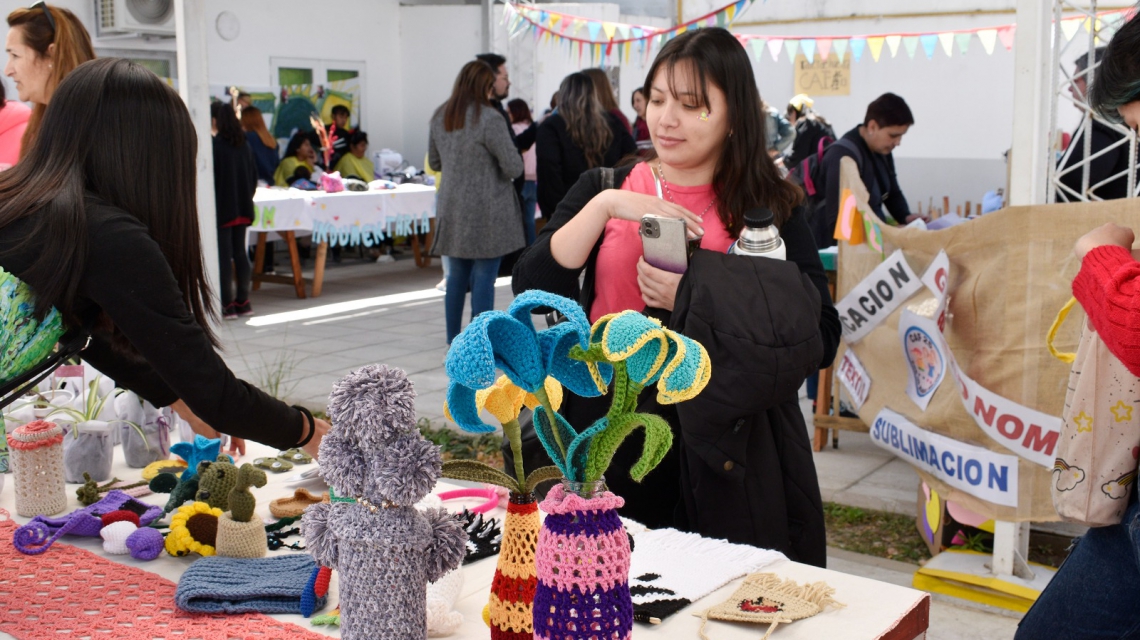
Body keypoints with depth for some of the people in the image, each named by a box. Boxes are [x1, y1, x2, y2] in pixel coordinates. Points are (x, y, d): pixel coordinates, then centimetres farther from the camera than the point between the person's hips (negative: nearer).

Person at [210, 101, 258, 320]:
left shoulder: (214, 145, -14)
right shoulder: (244, 144, 6)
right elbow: (254, 176, 12)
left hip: (222, 208, -6)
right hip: (243, 208, 6)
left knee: (224, 256, -2)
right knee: (240, 253, 11)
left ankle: (227, 305, 0)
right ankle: (243, 301, 15)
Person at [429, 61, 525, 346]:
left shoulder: (440, 117, 6)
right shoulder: (487, 118, -15)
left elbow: (434, 162, 18)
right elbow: (514, 167, -14)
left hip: (451, 211, 6)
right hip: (486, 212, -6)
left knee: (456, 277, 14)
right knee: (483, 279, -1)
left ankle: (453, 342, 22)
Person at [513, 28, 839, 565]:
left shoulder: (769, 208, 0)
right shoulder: (605, 188, 5)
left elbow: (819, 340, -7)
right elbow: (531, 289, -4)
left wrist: (694, 300, -17)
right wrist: (603, 207, -15)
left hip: (720, 446, -1)